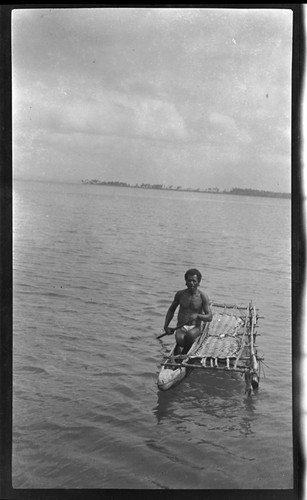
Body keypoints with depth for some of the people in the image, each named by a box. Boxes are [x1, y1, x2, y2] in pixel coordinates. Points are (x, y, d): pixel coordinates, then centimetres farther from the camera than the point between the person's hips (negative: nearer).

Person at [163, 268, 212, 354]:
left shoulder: (203, 296, -3)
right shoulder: (180, 294, 4)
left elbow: (209, 317, -5)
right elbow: (171, 310, 18)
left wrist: (197, 316, -24)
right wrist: (166, 326, 7)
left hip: (195, 328, 0)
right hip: (181, 327, 0)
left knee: (190, 335, -36)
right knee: (180, 339, -35)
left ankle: (183, 354, -13)